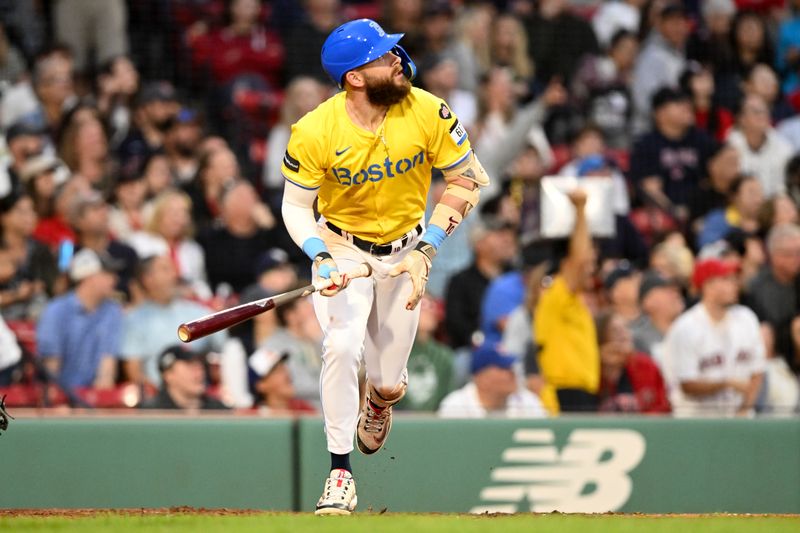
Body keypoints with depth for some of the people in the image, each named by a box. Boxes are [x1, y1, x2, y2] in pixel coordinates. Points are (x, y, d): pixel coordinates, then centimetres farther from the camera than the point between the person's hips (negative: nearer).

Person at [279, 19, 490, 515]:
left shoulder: (428, 113, -20)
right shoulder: (316, 131, -23)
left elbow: (469, 179, -10)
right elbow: (296, 206, -11)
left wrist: (426, 250, -17)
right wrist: (322, 259, -30)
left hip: (405, 248, 2)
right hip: (341, 246, -2)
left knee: (389, 383, 6)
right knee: (342, 344, -27)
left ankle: (379, 399, 47)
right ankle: (340, 474, -15)